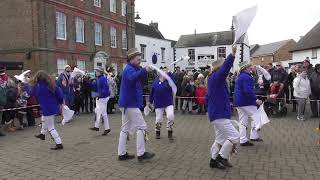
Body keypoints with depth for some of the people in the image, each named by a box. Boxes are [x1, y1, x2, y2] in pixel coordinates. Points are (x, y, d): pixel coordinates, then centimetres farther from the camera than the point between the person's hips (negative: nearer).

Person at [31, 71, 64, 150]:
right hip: (54, 108, 8)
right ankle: (42, 134, 52)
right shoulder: (51, 85, -3)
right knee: (44, 119, 34)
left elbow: (31, 92, 0)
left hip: (47, 110, -7)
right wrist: (60, 103, 10)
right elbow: (59, 93, -1)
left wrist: (31, 84, 17)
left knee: (50, 128, 3)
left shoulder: (38, 87, -18)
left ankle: (59, 144, 3)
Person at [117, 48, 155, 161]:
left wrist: (144, 71, 0)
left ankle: (122, 154, 17)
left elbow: (141, 77, 17)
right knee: (141, 127, -4)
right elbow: (132, 77, -37)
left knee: (125, 128, 12)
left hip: (127, 103, 10)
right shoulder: (129, 69, -14)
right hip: (131, 103, -10)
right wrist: (144, 70, -48)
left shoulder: (131, 69, 19)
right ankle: (141, 154, 0)